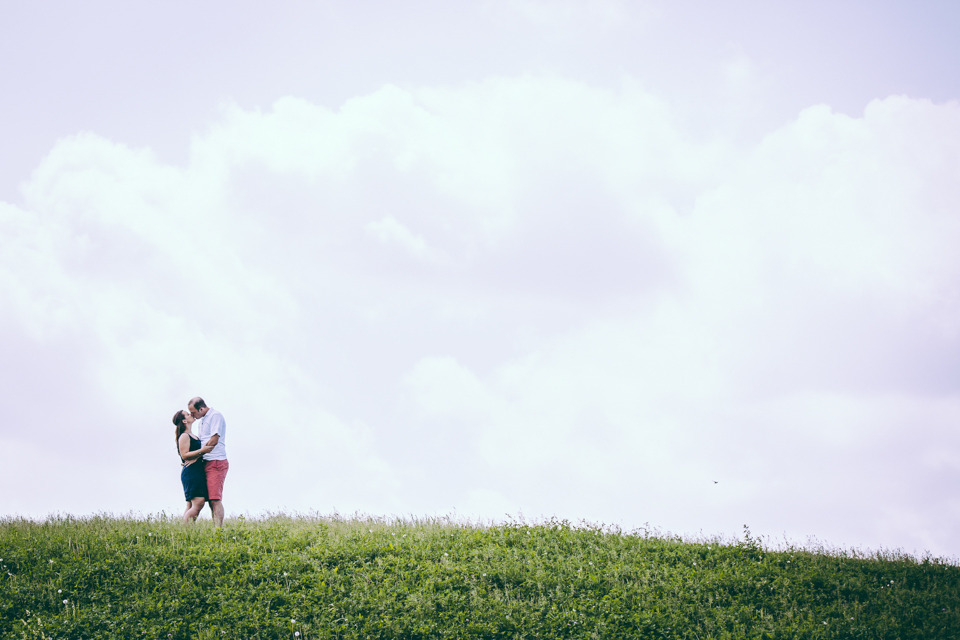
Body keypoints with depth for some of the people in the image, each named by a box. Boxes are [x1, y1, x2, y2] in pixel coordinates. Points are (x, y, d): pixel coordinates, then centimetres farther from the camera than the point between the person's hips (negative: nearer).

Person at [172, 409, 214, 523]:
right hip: (191, 472, -10)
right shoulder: (184, 436, -7)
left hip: (197, 473, 10)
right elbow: (184, 455, -16)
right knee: (198, 503, -19)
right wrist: (201, 451, -24)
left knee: (191, 507, 4)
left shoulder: (192, 436, 22)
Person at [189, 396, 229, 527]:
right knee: (211, 501, 5)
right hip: (207, 463, 10)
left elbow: (214, 440, -16)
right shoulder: (202, 420, 21)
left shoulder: (215, 416, -7)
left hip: (216, 462, -10)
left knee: (215, 499, -16)